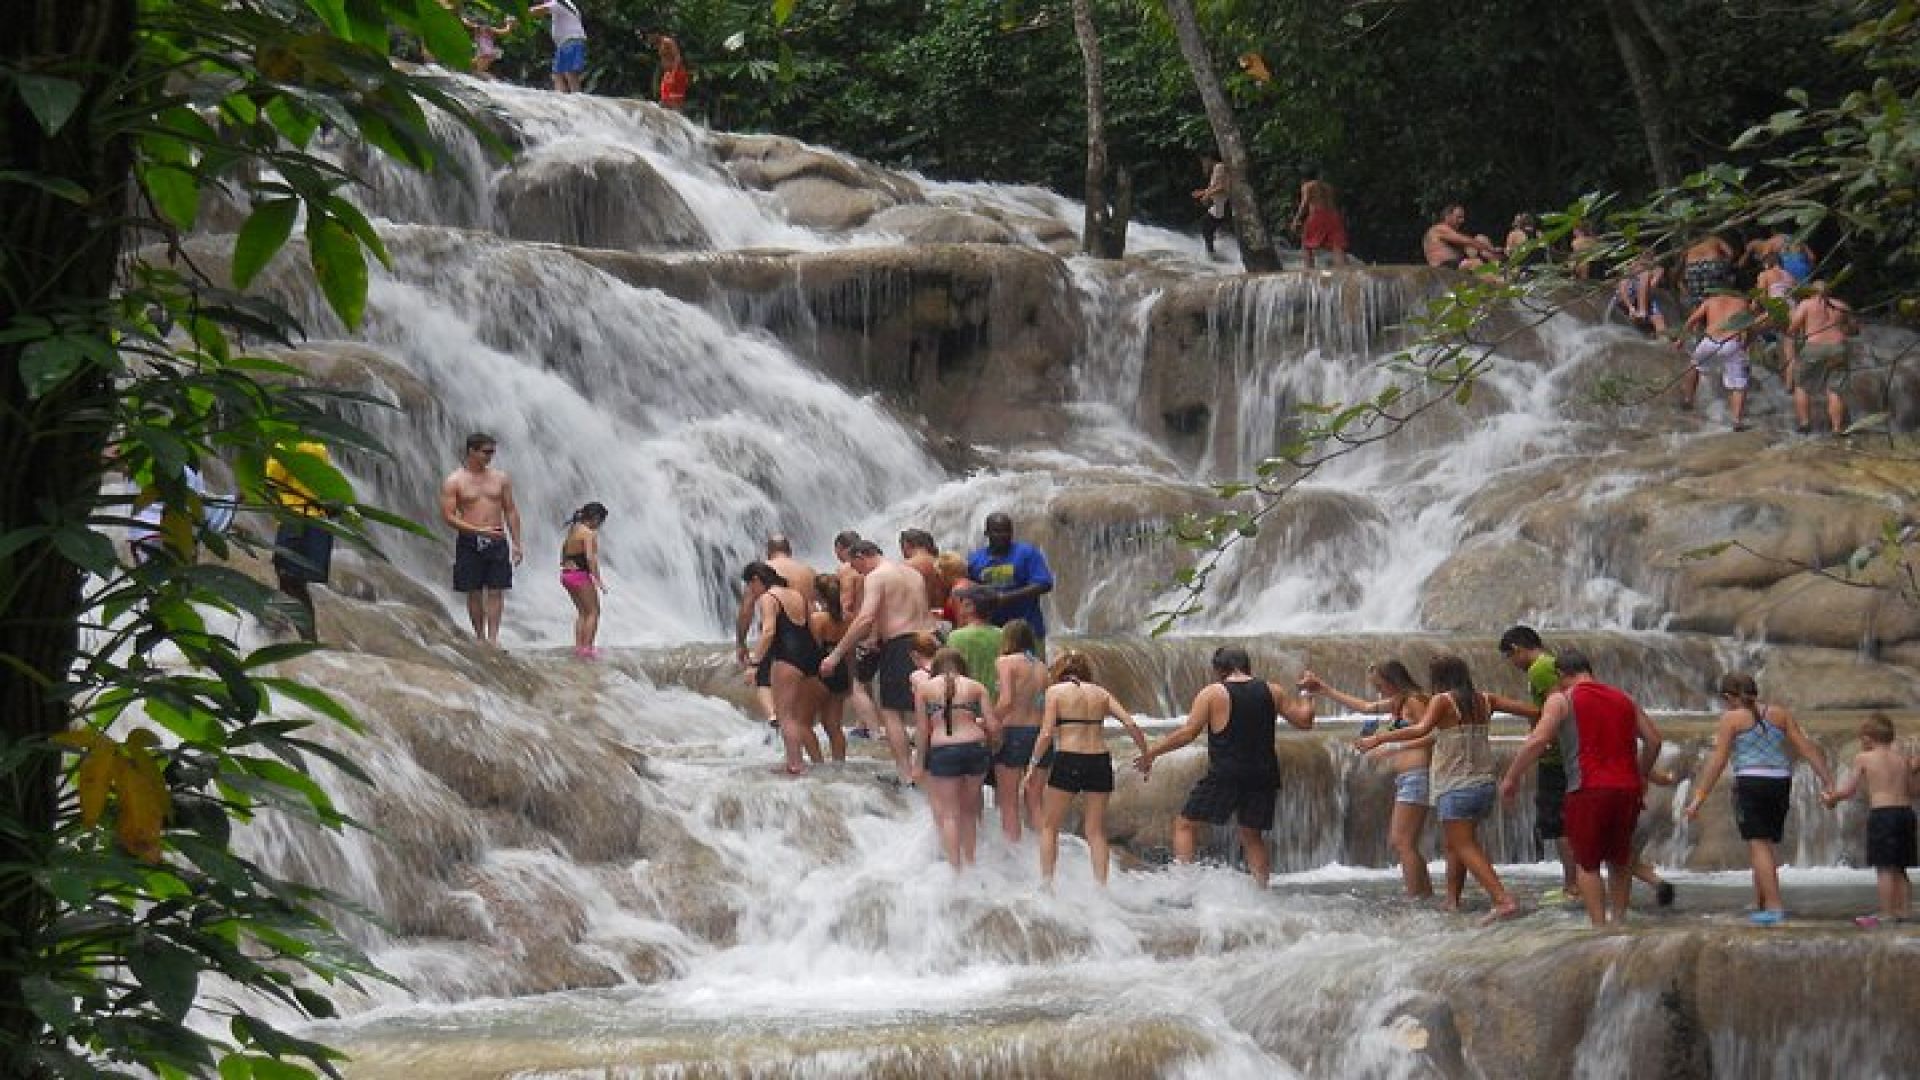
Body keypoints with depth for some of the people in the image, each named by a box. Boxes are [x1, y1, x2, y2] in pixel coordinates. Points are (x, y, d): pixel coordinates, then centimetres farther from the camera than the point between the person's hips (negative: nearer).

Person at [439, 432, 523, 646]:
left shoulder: (501, 478, 8)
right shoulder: (454, 482, -3)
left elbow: (511, 511, 11)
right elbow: (447, 515, -8)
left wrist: (517, 544, 5)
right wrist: (478, 530, -18)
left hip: (497, 541, 2)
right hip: (469, 542, -2)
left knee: (496, 591, -4)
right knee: (474, 593, 2)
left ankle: (493, 637, -5)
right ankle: (480, 637, 10)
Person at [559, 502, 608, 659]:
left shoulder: (573, 529, 12)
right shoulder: (589, 533, -14)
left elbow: (564, 552, 18)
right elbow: (591, 558, -21)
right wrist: (599, 580, -19)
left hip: (566, 574, 8)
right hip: (581, 575, -8)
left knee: (582, 611, 20)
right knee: (593, 612, 3)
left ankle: (578, 646, 18)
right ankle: (587, 648, -1)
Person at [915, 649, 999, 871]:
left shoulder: (924, 687, 8)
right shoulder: (975, 687, 10)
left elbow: (923, 730, 5)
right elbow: (993, 726, 5)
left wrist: (919, 764, 12)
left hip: (942, 751, -2)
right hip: (975, 748, 2)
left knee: (949, 814, 6)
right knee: (968, 810, 19)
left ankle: (955, 867, -1)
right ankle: (969, 863, 23)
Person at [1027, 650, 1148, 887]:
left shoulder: (1056, 692, 1)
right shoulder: (1100, 693, 10)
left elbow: (1046, 734, -8)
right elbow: (1131, 725, 2)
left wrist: (1033, 765, -1)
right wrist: (1146, 755, 10)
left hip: (1068, 761, -3)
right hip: (1100, 761, 3)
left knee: (1049, 827, 12)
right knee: (1096, 831, 12)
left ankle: (1046, 883, 6)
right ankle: (1101, 885, 6)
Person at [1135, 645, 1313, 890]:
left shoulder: (1212, 693, -4)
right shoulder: (1273, 692, 6)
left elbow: (1188, 732, -8)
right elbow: (1304, 720, 11)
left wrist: (1151, 752, 1)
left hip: (1225, 776, -4)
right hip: (1263, 776, 4)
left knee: (1185, 824, 7)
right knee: (1253, 836, 18)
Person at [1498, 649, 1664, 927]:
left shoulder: (1562, 700, 0)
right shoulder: (1622, 699, 16)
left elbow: (1538, 741, -12)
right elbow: (1653, 738, 14)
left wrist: (1511, 778, -6)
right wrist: (1641, 775, 26)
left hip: (1588, 790, -5)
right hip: (1627, 789, 5)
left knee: (1587, 863, 4)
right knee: (1619, 859, 21)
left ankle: (1599, 925, -5)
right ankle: (1619, 920, 23)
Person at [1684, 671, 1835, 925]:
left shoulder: (1732, 718, -1)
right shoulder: (1779, 714, 11)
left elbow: (1717, 761, -6)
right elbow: (1806, 747, 6)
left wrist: (1699, 798, -7)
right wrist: (1827, 780, 7)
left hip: (1750, 783, -5)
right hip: (1781, 782, 5)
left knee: (1758, 845, -6)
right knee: (1765, 844, 15)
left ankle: (1774, 906, -15)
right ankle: (1760, 904, 16)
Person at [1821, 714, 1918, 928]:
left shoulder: (1863, 758, -2)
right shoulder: (1903, 759, 10)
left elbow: (1848, 790, 2)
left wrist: (1830, 798, 20)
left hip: (1881, 813, -6)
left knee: (1885, 867, -5)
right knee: (1899, 868, 15)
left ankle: (1886, 914, -8)